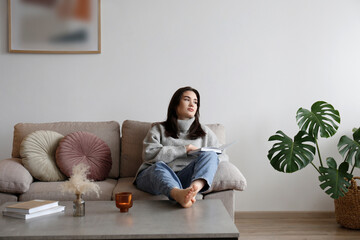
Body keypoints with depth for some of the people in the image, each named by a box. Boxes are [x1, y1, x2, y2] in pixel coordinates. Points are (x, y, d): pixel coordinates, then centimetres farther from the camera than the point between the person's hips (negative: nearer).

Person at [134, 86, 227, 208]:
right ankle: (178, 194, -70)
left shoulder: (205, 132, 27)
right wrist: (185, 149, -3)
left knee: (210, 155, -25)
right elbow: (149, 154, 1)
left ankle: (195, 186, -57)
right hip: (152, 175, -1)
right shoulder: (158, 129, 19)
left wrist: (203, 155, -2)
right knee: (159, 166, -37)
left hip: (186, 177, 2)